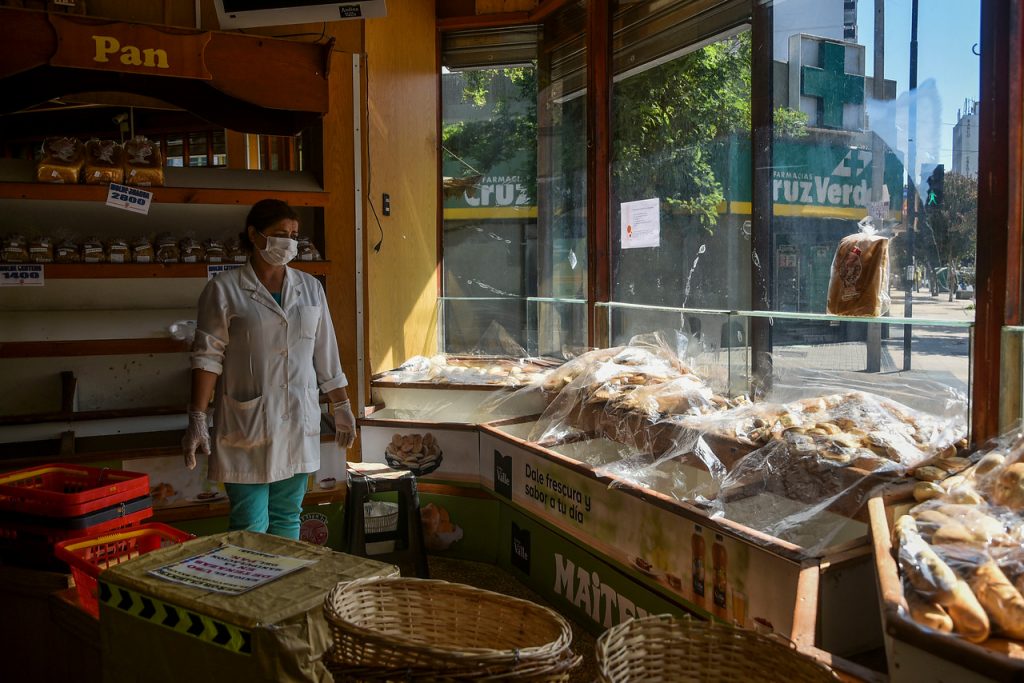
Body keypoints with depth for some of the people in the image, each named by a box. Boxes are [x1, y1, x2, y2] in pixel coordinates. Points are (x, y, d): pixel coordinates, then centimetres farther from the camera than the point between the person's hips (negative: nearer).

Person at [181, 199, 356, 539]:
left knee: (287, 519, 12)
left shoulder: (310, 288, 9)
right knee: (250, 528, -2)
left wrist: (341, 407, 14)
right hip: (247, 426, -4)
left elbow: (326, 355, 13)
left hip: (298, 425, 4)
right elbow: (207, 357, -5)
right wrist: (197, 420, -10)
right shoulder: (224, 290, -4)